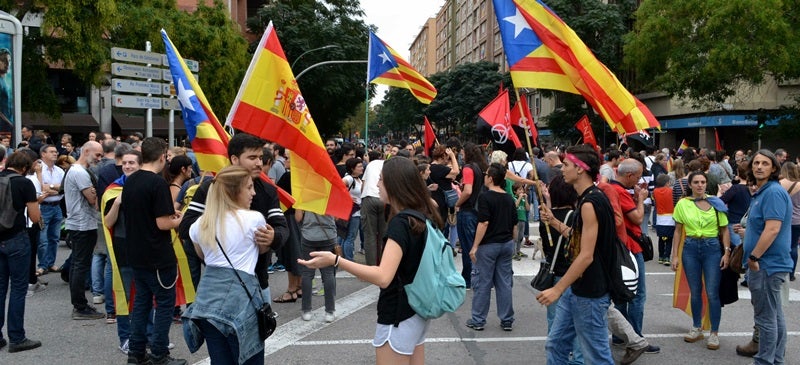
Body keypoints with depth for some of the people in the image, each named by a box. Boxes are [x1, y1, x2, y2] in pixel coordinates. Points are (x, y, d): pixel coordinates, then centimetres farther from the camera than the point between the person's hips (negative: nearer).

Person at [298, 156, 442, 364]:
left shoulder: (400, 223, -24)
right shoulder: (423, 216, 2)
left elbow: (383, 277, -35)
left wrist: (336, 261, -37)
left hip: (398, 315, -9)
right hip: (417, 309, 9)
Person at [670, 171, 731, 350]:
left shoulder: (716, 203, -1)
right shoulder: (682, 204, 2)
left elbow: (724, 230, 3)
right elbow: (678, 231, 5)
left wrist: (727, 252, -8)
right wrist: (675, 255, 1)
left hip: (712, 248, -1)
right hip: (690, 248, 1)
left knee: (712, 293, -2)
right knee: (695, 292, 10)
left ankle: (714, 333, 10)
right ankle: (697, 329, 25)